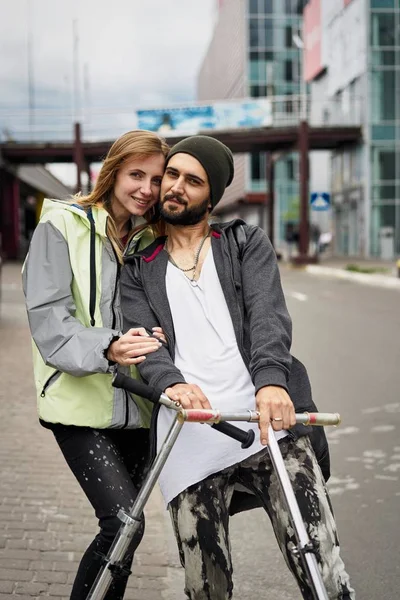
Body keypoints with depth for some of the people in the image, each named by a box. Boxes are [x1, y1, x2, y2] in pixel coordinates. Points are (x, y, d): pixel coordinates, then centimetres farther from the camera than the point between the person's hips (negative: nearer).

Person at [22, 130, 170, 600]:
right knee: (124, 523, -16)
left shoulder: (151, 241, 12)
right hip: (79, 403, -5)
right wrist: (106, 347, -29)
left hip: (134, 404, 5)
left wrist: (156, 344, -11)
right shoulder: (62, 226, -3)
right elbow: (48, 318, -11)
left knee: (121, 527, 9)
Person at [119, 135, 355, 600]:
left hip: (268, 427, -1)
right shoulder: (138, 270, 19)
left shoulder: (247, 243, 17)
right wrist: (172, 383, -22)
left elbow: (268, 315, -1)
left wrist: (271, 379, -22)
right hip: (189, 443, 1)